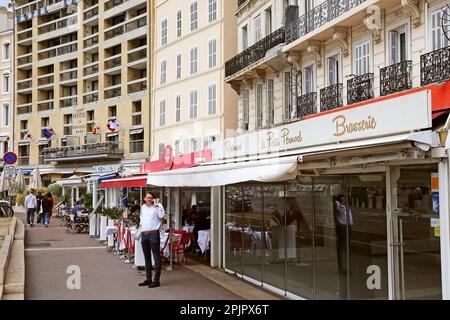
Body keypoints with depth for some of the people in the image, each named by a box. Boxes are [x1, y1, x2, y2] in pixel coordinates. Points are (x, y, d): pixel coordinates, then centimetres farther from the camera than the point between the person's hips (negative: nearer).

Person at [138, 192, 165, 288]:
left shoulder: (157, 206, -2)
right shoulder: (143, 207, 16)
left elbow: (161, 215, -19)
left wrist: (157, 205, -15)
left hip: (154, 233, -6)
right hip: (144, 234, 7)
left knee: (156, 257, -5)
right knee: (147, 257, 13)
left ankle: (156, 280, -2)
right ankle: (148, 279, 21)